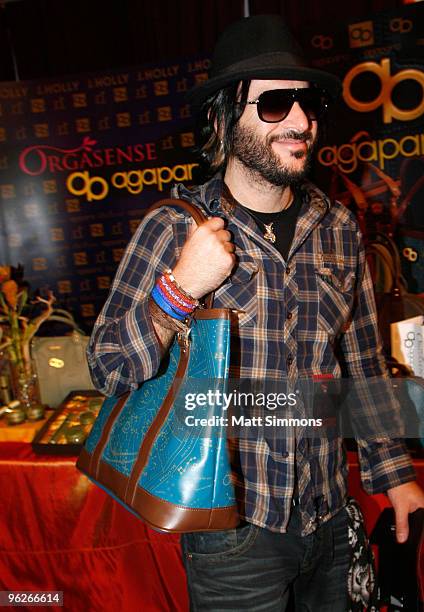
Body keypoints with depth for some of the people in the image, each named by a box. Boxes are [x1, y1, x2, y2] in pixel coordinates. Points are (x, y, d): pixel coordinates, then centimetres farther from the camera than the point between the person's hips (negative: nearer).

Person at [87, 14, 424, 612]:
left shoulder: (339, 227, -1)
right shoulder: (174, 228, -13)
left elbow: (364, 360, 7)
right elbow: (108, 370, -12)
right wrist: (178, 289, -28)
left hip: (330, 517, 5)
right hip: (232, 525, -4)